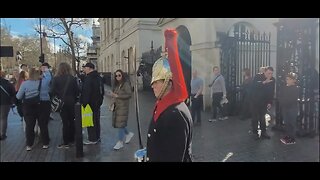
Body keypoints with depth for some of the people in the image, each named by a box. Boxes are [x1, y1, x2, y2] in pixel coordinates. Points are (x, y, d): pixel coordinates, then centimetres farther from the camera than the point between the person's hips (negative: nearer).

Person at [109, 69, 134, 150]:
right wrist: (113, 101, 1)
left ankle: (120, 142, 9)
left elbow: (129, 94, -17)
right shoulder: (116, 85, 12)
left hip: (123, 107, -7)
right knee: (117, 123, 12)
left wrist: (117, 95, -20)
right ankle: (128, 134, 34)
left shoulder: (126, 84, -9)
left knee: (120, 124, -4)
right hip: (116, 106, 7)